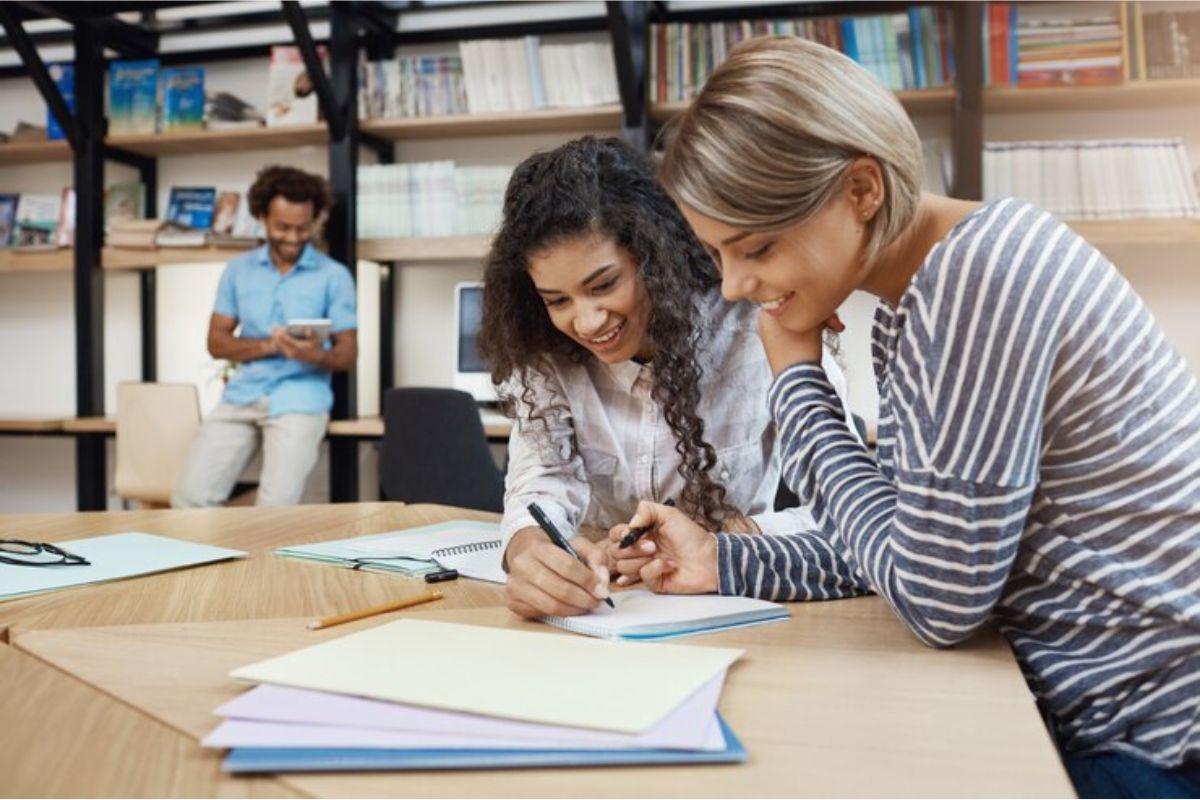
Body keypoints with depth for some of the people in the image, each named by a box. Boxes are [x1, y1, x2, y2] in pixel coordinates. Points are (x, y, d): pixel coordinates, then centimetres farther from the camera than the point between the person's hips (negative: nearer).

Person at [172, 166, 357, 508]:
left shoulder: (334, 276, 1)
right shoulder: (238, 270, 11)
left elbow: (348, 355, 0)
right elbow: (217, 341, 8)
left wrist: (316, 355, -22)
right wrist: (267, 345, -11)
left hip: (299, 399, -3)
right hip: (241, 396, 3)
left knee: (276, 506, -19)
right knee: (189, 496, -9)